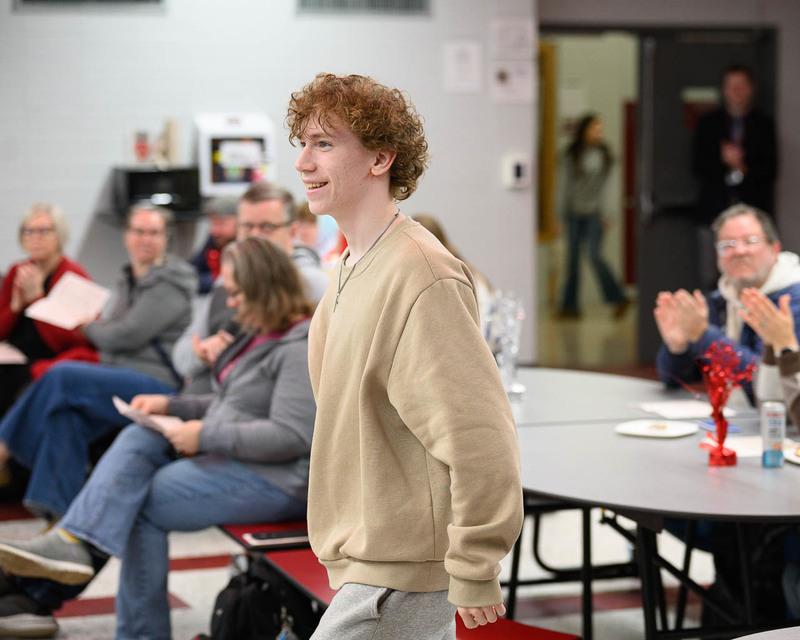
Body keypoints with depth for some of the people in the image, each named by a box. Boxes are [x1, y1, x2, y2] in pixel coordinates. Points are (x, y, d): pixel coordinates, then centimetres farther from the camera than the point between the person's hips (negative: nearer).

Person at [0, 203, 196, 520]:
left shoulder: (171, 283, -9)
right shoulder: (129, 280, 18)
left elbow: (127, 335, -15)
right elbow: (108, 332, 22)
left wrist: (90, 328, 2)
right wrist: (98, 327, 0)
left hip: (159, 386, -8)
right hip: (121, 377, 8)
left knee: (64, 377, -24)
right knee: (68, 412, -24)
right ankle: (56, 508, -25)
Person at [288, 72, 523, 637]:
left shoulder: (419, 277, -21)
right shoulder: (352, 267, 11)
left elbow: (478, 435, -24)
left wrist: (475, 575, -20)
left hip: (399, 576, -9)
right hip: (364, 555, 9)